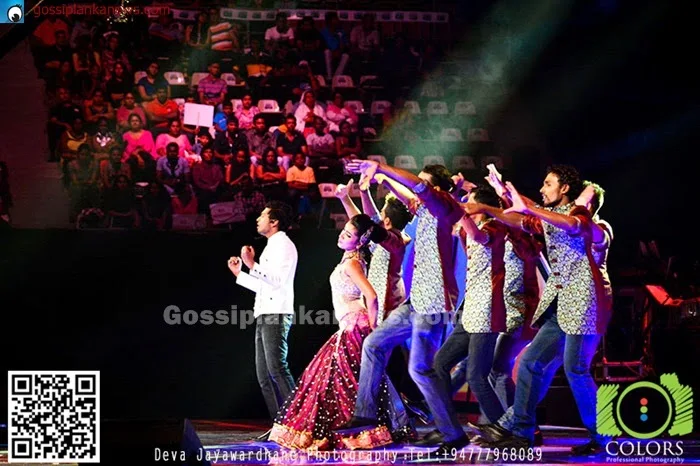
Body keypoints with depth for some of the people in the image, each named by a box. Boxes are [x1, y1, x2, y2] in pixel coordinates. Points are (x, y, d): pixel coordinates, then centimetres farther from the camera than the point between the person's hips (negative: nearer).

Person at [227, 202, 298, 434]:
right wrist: (239, 273, 25)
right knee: (264, 374, 6)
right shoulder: (271, 247, 24)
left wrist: (252, 264, -21)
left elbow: (277, 280, -19)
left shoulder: (284, 245, -6)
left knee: (277, 368, -16)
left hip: (276, 314, -10)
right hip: (264, 315, 10)